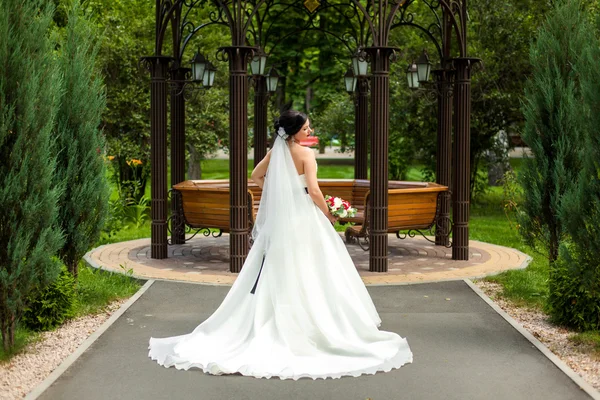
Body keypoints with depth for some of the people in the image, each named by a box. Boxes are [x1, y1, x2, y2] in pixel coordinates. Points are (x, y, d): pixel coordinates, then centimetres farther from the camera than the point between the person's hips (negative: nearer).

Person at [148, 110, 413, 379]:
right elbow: (314, 191, -19)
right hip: (303, 217, -6)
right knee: (305, 271, -1)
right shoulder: (305, 153, -13)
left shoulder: (275, 151, 6)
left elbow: (256, 176, 18)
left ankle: (278, 321, 17)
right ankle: (306, 322, 1)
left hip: (279, 216, 6)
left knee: (278, 271, 12)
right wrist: (328, 215, -5)